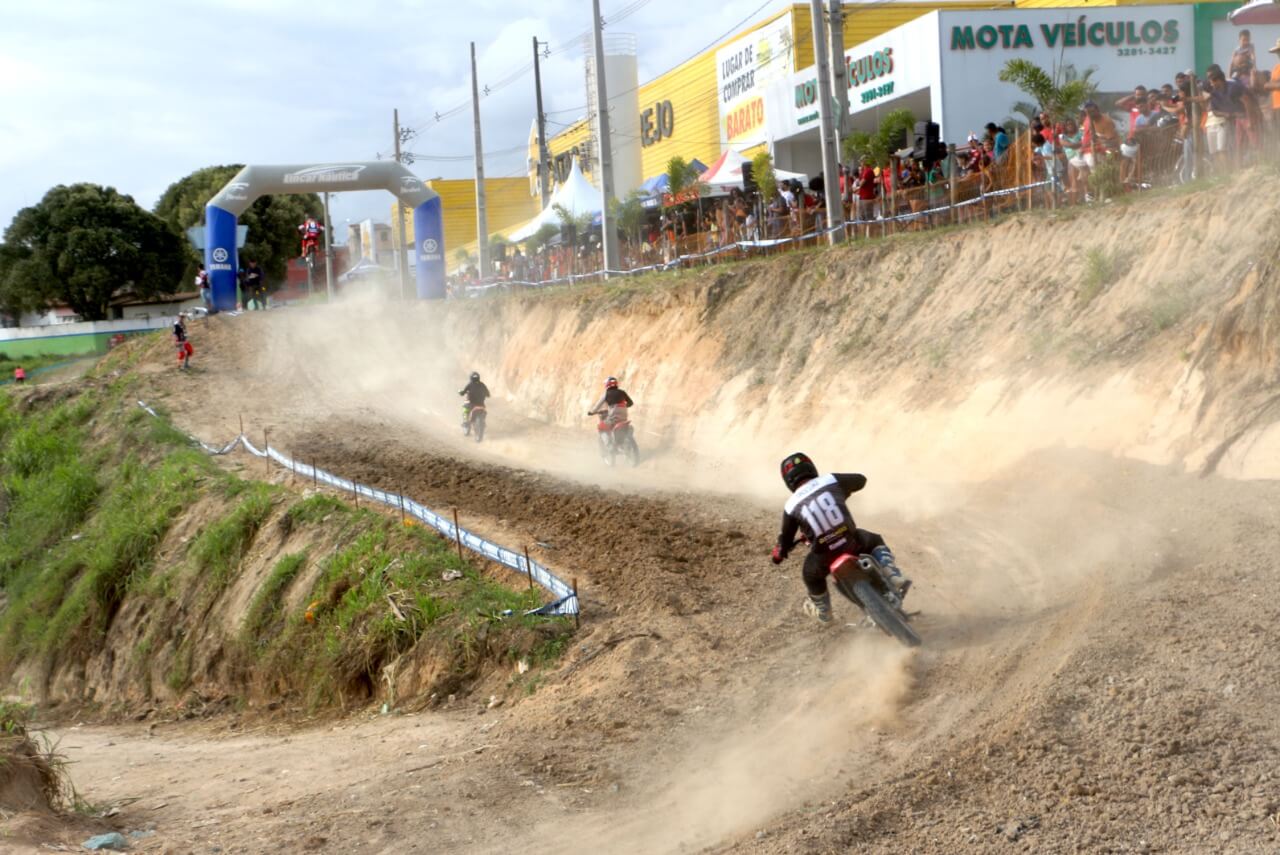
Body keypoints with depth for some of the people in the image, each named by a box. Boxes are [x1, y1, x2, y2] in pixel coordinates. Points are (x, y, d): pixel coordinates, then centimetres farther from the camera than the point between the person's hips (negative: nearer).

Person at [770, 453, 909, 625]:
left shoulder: (791, 507, 1)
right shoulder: (831, 481, 2)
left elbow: (786, 539, 9)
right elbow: (860, 480, 21)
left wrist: (778, 553, 32)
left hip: (824, 554, -1)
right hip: (851, 541, 1)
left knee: (812, 575, 33)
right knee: (875, 542, 33)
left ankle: (823, 613, 56)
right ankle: (895, 578, 11)